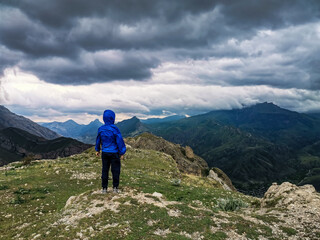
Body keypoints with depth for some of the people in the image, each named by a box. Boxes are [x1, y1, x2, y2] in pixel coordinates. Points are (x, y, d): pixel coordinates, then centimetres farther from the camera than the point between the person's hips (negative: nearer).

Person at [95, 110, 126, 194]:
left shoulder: (101, 129, -1)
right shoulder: (114, 129, -17)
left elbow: (98, 140, 13)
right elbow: (119, 141, -14)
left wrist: (97, 150, 29)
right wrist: (122, 153, -5)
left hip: (105, 153, 4)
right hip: (114, 153, -4)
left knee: (105, 170, 11)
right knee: (115, 170, 7)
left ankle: (104, 188, 16)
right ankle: (115, 188, 13)